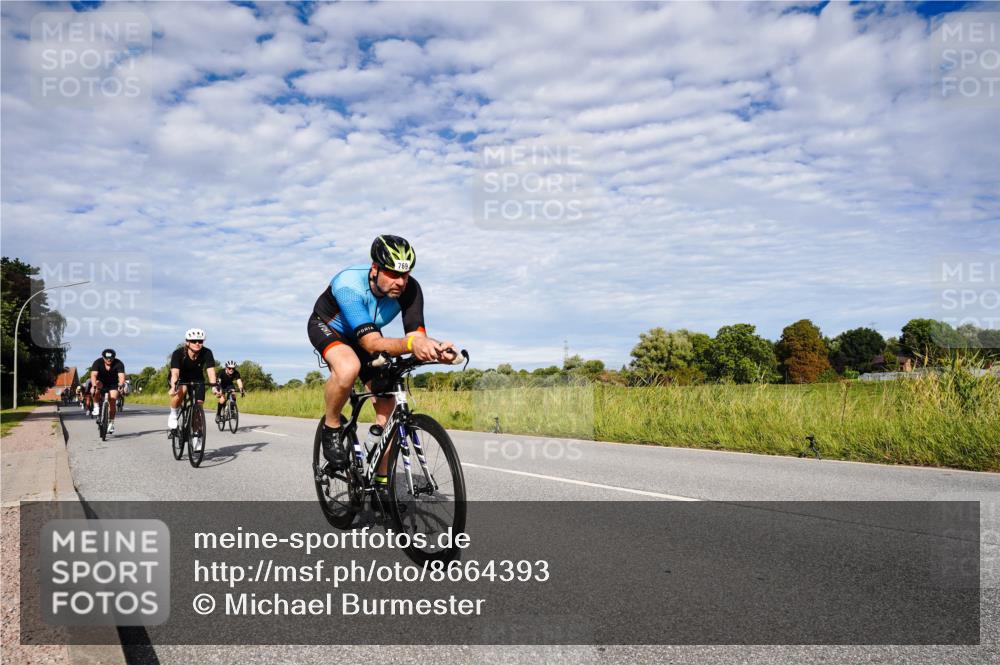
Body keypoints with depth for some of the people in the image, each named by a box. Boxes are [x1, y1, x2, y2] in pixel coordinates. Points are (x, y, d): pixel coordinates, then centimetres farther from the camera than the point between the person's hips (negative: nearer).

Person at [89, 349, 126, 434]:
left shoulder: (119, 364, -23)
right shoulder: (98, 362, -22)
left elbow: (121, 376, -35)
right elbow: (93, 375, -34)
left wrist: (120, 386, -54)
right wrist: (94, 386, -51)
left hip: (113, 385, 0)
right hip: (101, 383, 0)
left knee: (113, 401, -16)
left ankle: (111, 423, -2)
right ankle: (96, 407, -19)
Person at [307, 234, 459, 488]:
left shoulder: (409, 289, -27)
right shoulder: (349, 284, -40)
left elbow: (416, 334, -33)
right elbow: (371, 343, -47)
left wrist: (437, 348, -57)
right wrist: (410, 344, -65)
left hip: (364, 335, 5)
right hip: (327, 327, -5)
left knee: (388, 406, -6)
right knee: (348, 368, -40)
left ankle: (382, 482, 9)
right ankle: (331, 428, -11)